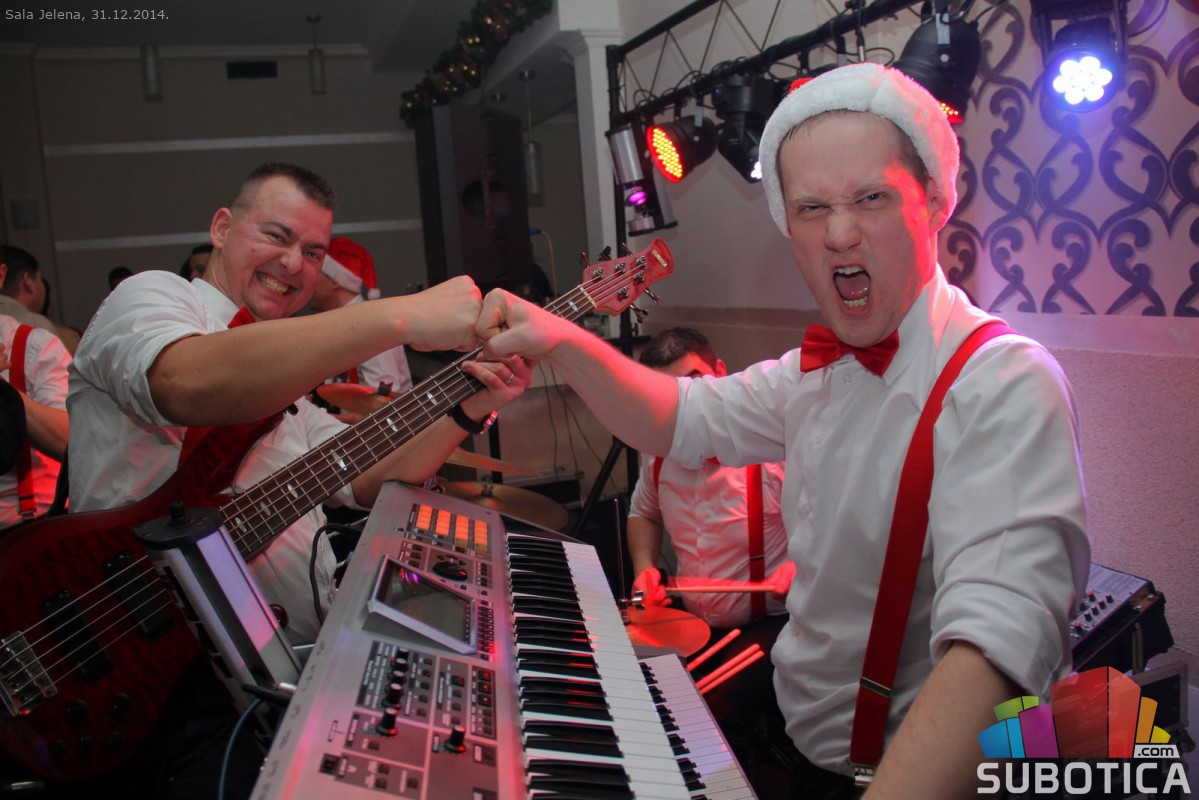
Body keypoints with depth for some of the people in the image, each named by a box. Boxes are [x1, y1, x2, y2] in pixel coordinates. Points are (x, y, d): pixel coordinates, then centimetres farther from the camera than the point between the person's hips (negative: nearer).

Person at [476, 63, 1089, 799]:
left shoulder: (1007, 386, -23)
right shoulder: (821, 368, 4)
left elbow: (998, 638, -36)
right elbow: (683, 418, 12)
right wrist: (560, 341, -5)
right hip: (798, 728, 6)